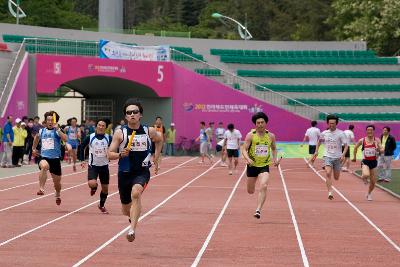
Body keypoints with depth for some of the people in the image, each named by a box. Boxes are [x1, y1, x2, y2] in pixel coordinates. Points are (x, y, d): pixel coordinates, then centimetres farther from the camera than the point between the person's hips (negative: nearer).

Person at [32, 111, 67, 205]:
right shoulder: (41, 131, 9)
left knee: (57, 181, 13)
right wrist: (33, 148, 30)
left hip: (55, 158, -1)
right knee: (44, 166, -38)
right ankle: (41, 188, -40)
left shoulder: (57, 131, -2)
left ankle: (58, 195, 46)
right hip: (44, 157, 1)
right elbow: (37, 137, 34)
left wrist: (57, 129, -27)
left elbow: (65, 139, -24)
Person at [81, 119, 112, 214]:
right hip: (93, 165, -2)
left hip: (104, 165, 2)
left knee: (105, 188, 8)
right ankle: (94, 188, 15)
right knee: (92, 183, -24)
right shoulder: (90, 137, -7)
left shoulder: (108, 138, -5)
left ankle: (101, 205, 32)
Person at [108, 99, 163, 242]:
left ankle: (132, 229, -37)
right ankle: (134, 217, 52)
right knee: (126, 210, 13)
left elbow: (160, 140, 22)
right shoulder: (120, 133, -6)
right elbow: (110, 154, -5)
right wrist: (120, 154, -25)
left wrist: (156, 159, 19)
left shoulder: (149, 131, -2)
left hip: (142, 172, -1)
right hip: (125, 173, 2)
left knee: (136, 193, -34)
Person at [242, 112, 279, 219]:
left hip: (264, 166, 0)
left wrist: (275, 159, 1)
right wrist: (248, 159, -27)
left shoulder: (271, 136, 1)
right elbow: (244, 150, -8)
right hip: (252, 166, 0)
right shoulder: (250, 135, -7)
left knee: (263, 187, -24)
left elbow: (274, 149, 18)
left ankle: (258, 210, -24)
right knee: (250, 191, 11)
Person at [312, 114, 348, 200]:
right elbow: (319, 141, 24)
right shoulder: (324, 133, 3)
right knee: (328, 174, -21)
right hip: (327, 156, 1)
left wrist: (343, 154, -21)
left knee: (336, 178, 8)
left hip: (337, 157, -1)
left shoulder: (341, 133, -5)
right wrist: (316, 151, 15)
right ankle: (329, 193, -21)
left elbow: (346, 145, -6)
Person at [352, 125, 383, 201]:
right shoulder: (362, 140, -4)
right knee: (366, 175, -33)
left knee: (373, 182, 8)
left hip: (374, 162, 2)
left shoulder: (377, 140, -5)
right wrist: (354, 157, 17)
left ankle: (369, 194, 36)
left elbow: (382, 150, -11)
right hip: (365, 161, -2)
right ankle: (364, 178, 6)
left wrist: (379, 149, -32)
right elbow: (355, 148, 13)